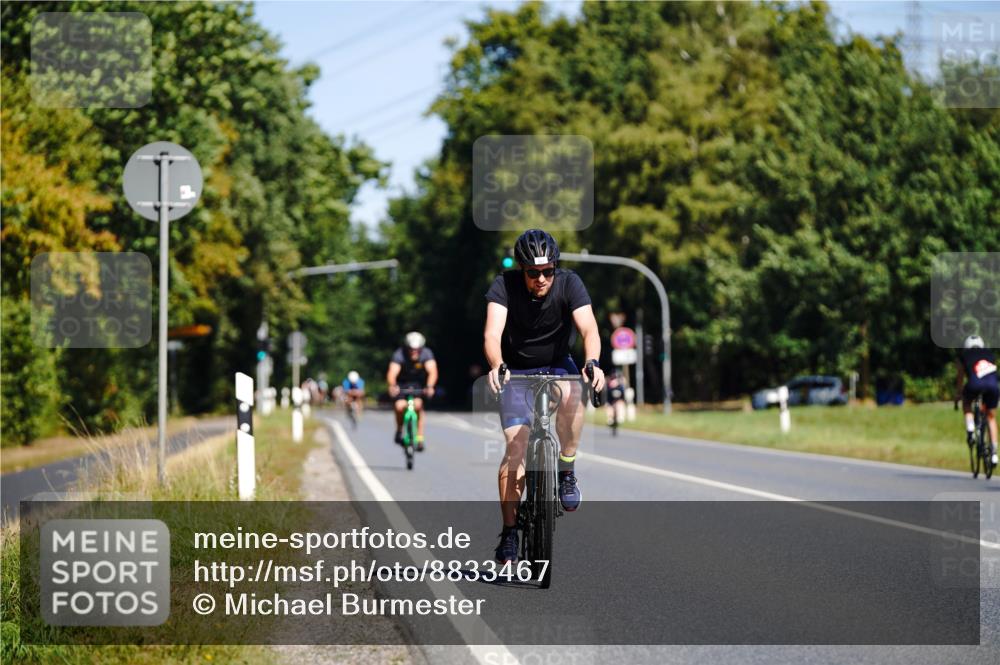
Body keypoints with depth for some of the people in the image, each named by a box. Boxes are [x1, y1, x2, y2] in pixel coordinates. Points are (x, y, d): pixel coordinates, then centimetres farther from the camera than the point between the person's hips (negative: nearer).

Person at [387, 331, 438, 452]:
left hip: (418, 383, 1)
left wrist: (430, 387, -55)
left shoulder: (426, 354, -23)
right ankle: (399, 430, 6)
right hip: (402, 383, 0)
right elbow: (392, 373, -40)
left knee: (418, 405, -24)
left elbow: (432, 371, -36)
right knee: (400, 406, -23)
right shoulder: (399, 355, -27)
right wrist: (392, 386, -61)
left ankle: (420, 438, -14)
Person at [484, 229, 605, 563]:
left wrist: (593, 363, -50)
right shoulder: (505, 285, -20)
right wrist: (496, 366, -53)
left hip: (557, 365, 1)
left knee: (572, 394, -36)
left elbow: (589, 329, -30)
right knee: (517, 447, -16)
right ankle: (509, 532, -6)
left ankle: (566, 473, -18)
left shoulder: (569, 283, -18)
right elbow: (492, 334, -33)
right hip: (516, 371, 0)